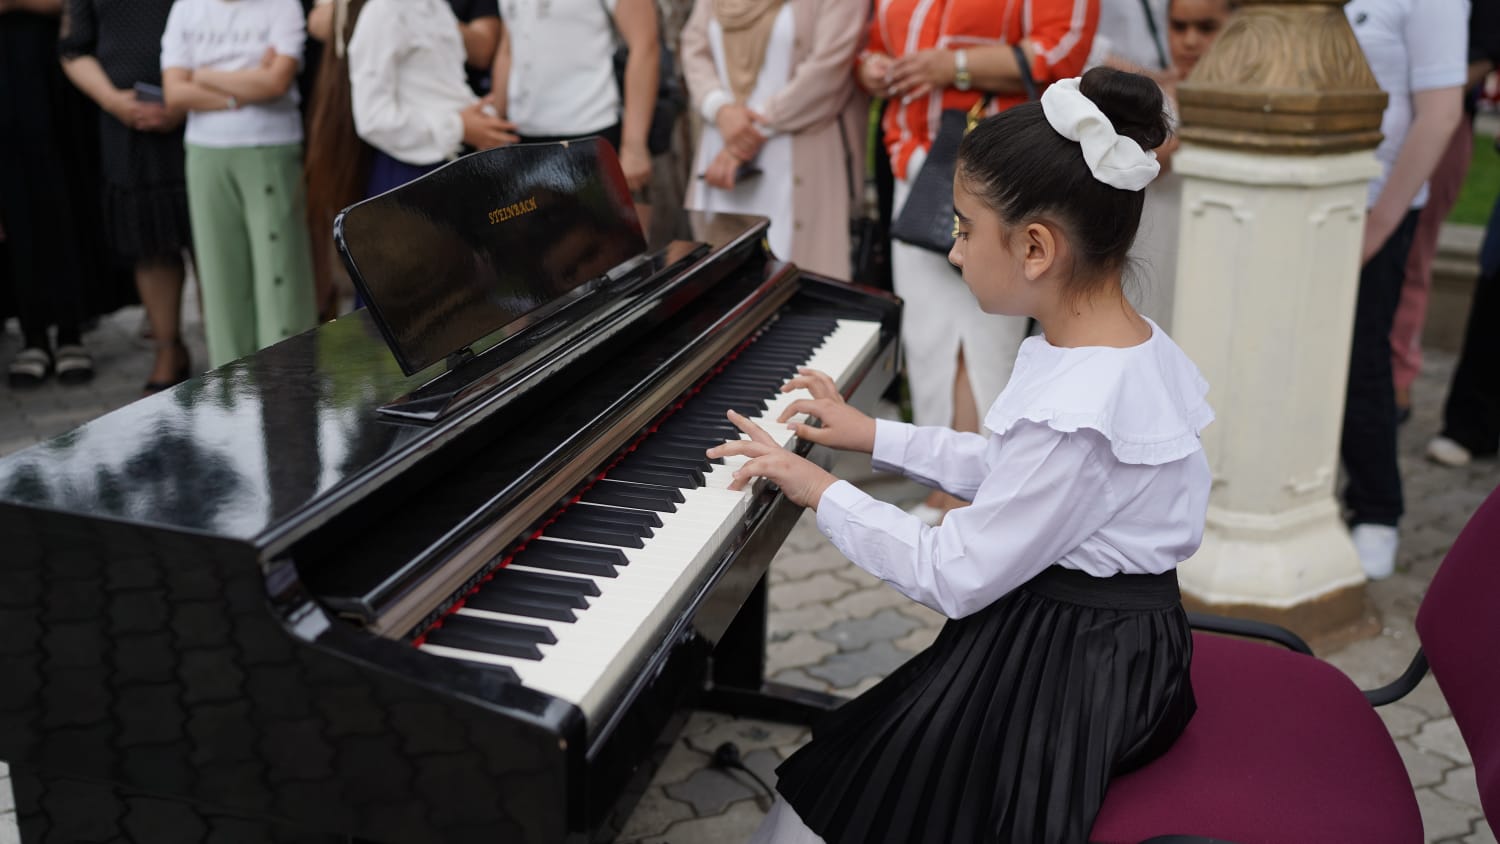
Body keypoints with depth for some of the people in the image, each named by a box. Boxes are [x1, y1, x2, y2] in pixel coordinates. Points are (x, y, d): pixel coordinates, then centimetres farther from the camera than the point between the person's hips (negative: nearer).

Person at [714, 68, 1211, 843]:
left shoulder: (1074, 414, -31)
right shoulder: (1130, 343, -1)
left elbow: (953, 579, -23)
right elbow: (1006, 473, 13)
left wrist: (823, 492, -13)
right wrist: (875, 437, 16)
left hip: (1063, 672, -9)